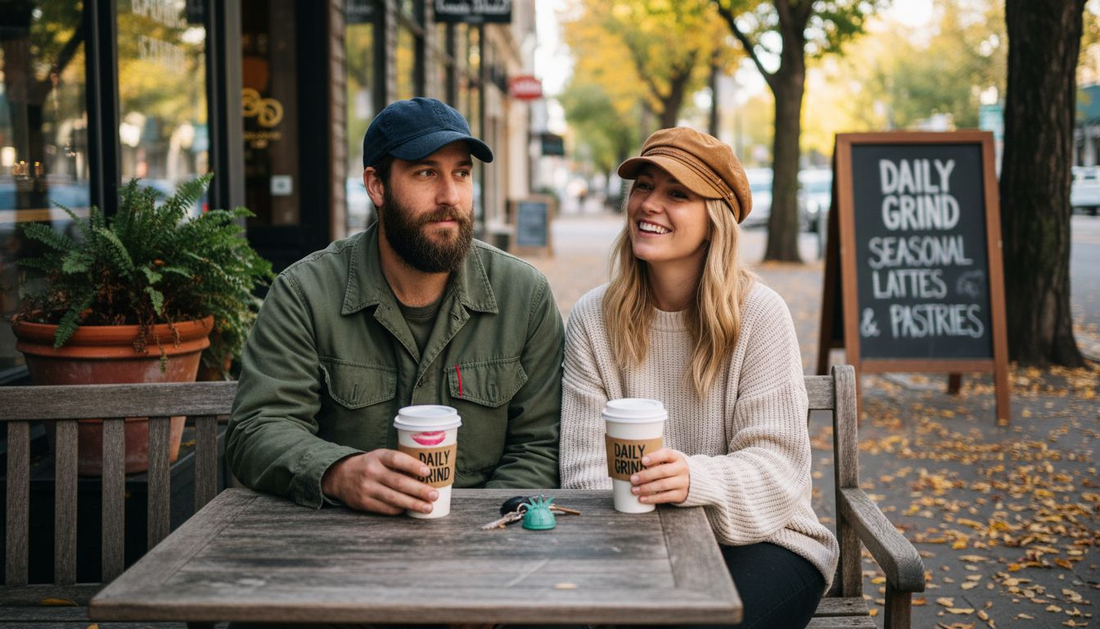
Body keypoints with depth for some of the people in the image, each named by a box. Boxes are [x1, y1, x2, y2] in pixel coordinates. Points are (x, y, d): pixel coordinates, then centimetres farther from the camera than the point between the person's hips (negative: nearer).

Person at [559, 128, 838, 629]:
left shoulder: (759, 314, -8)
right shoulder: (593, 318, -1)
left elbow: (777, 463, -13)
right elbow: (585, 463, -5)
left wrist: (697, 479, -34)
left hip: (756, 539, -1)